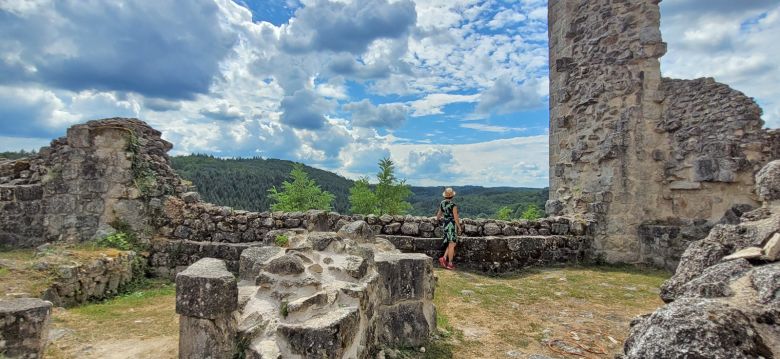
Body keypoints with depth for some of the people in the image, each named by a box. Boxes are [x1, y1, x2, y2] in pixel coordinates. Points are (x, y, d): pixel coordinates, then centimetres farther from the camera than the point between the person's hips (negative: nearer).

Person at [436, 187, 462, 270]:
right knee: (451, 245, 0)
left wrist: (438, 218, 37)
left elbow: (439, 214, 15)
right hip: (452, 225, -7)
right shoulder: (453, 205, -16)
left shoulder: (442, 203, 4)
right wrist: (459, 227, -5)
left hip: (445, 225, 7)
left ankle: (444, 258, 5)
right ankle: (450, 264, 3)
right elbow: (456, 218, -16)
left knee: (453, 243, 18)